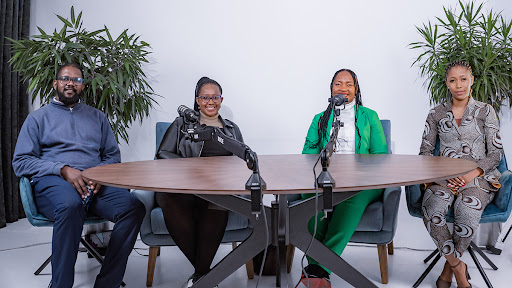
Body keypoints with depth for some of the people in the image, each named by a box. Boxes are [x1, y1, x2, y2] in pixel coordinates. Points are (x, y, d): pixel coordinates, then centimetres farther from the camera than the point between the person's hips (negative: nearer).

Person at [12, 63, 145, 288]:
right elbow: (20, 161, 6)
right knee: (70, 204, -40)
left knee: (134, 207, -28)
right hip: (52, 183, -2)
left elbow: (113, 156, 19)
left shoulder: (97, 117, 25)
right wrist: (64, 170, -11)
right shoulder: (38, 117, 17)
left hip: (95, 185, 3)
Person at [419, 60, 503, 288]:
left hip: (479, 178, -1)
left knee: (467, 212, -34)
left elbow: (495, 153, 4)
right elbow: (425, 152, 9)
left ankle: (449, 267, -10)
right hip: (444, 179, 1)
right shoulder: (436, 113, 11)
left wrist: (472, 174, -13)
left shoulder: (485, 111, 8)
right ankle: (459, 269, -13)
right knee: (431, 211, -32)